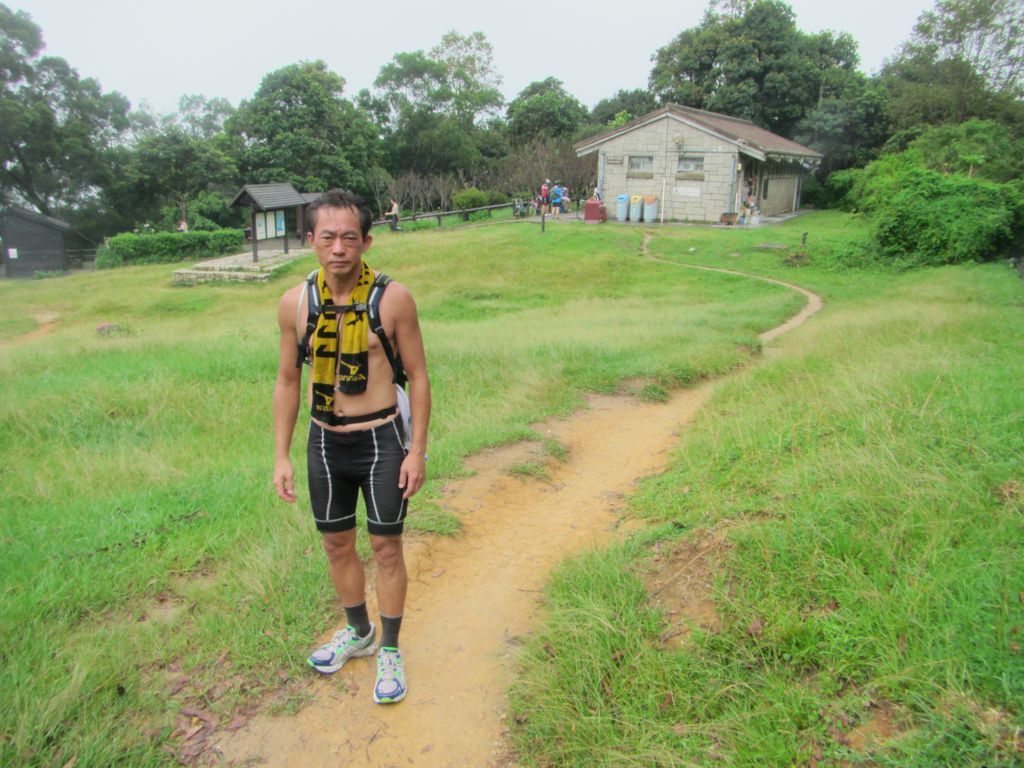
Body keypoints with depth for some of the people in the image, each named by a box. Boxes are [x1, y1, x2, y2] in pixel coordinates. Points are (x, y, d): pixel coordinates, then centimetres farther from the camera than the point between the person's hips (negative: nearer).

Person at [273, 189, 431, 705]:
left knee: (386, 547, 6)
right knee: (336, 544, 17)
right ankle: (358, 632, 41)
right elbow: (287, 381, 5)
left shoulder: (392, 298, -13)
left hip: (382, 439, -3)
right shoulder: (294, 303, -4)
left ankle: (389, 651, 27)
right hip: (324, 442, 4)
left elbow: (417, 376, -5)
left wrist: (418, 450, -8)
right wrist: (281, 457, 4)